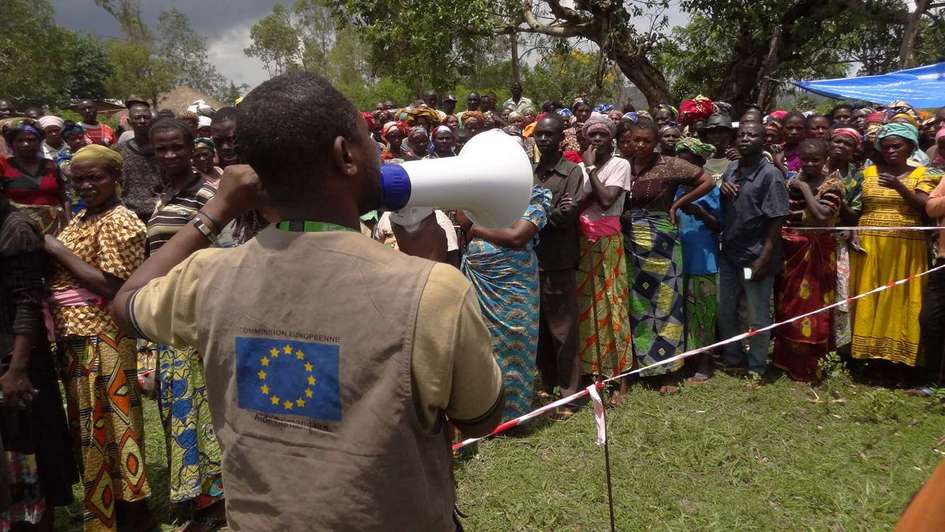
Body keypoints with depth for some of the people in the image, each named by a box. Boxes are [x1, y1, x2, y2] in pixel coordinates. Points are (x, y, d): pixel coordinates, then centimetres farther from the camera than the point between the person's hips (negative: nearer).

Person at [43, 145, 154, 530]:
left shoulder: (120, 221, -12)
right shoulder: (81, 218, 15)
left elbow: (110, 286, -19)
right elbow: (67, 270, 19)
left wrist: (58, 250, -14)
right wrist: (49, 251, 0)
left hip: (103, 338, -9)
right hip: (74, 336, 9)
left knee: (108, 422, -1)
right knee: (89, 422, 15)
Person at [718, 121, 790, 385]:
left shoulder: (770, 174, -11)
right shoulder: (731, 169, 8)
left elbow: (776, 221, -13)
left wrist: (764, 259, -18)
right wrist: (722, 189, -4)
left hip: (755, 256, -6)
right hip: (729, 253, 6)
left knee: (758, 318, 5)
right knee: (725, 312, 16)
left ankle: (756, 370, 20)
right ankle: (731, 361, 34)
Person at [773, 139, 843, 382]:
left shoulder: (833, 184, -7)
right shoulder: (791, 180, 7)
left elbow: (822, 217, -24)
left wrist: (805, 188, -17)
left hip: (816, 254, -5)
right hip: (789, 252, 5)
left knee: (811, 308, 1)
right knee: (786, 307, 14)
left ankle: (808, 366, 14)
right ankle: (787, 359, 30)